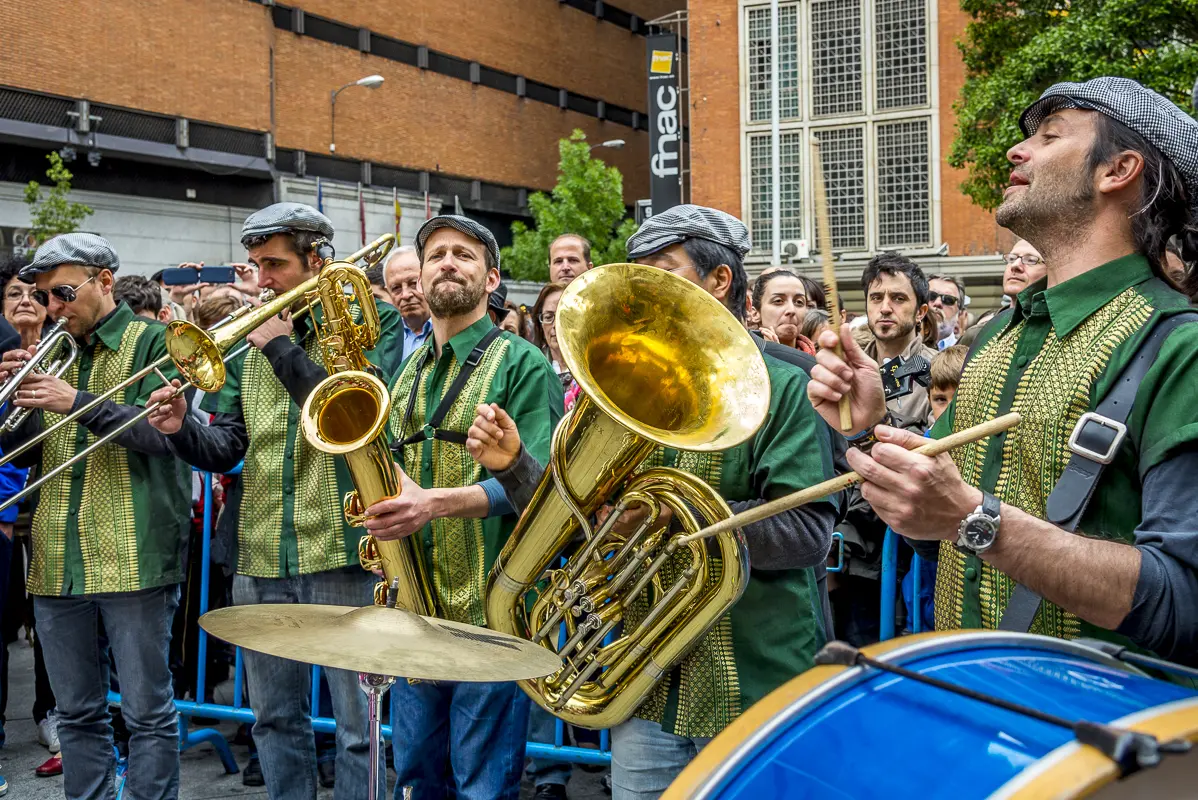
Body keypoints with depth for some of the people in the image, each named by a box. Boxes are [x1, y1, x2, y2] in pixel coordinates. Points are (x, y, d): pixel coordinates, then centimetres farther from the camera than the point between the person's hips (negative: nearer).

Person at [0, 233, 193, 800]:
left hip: (132, 557, -6)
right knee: (77, 711, 13)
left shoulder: (152, 341, 0)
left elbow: (164, 430, -13)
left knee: (147, 709, 0)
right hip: (57, 562, 6)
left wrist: (79, 403, -19)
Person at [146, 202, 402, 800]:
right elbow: (225, 450, 9)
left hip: (342, 550, -5)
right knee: (275, 719, 16)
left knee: (357, 721, 3)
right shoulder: (247, 338, 12)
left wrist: (283, 348, -16)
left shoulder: (371, 320, -2)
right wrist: (183, 429, -12)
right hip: (261, 556, 5)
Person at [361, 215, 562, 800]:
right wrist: (385, 503, 2)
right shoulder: (410, 372, 16)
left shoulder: (522, 366, -4)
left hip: (488, 610, -6)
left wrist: (441, 501, -28)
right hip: (414, 607, 7)